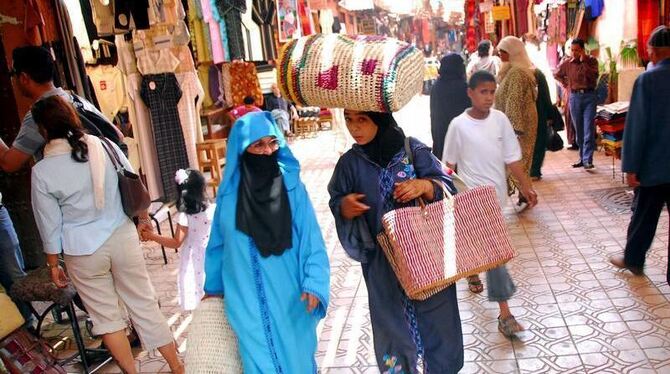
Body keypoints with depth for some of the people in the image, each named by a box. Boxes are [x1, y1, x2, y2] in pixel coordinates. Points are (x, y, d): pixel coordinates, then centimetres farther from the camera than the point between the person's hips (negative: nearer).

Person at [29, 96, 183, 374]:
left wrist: (53, 264, 9)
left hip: (83, 251, -2)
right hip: (122, 237, 2)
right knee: (144, 304, 13)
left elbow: (50, 225, -5)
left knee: (106, 316, 15)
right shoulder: (104, 146, -6)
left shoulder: (42, 171, -11)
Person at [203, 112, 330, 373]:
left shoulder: (292, 186, -8)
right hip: (248, 300, 1)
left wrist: (314, 283, -19)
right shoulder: (229, 193, -3)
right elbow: (218, 243, 8)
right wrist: (213, 287, 17)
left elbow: (311, 239, -8)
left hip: (289, 297, 0)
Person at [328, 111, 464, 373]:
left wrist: (424, 186, -27)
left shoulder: (413, 149, -8)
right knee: (393, 320, 12)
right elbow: (336, 202, 6)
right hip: (383, 260, 1)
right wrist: (344, 207, -17)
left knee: (435, 315, 13)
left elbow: (447, 187, -6)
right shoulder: (349, 162, -3)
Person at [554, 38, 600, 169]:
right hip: (575, 97, 3)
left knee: (589, 129, -11)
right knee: (579, 130, 8)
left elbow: (593, 76, -15)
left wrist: (583, 61, -13)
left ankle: (587, 160, -14)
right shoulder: (567, 63, 5)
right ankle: (582, 158, 18)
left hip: (589, 96, -2)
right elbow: (557, 75, 22)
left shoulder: (591, 61, 1)